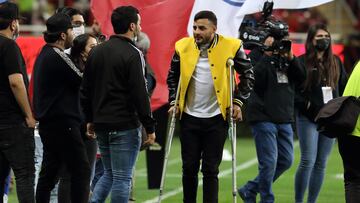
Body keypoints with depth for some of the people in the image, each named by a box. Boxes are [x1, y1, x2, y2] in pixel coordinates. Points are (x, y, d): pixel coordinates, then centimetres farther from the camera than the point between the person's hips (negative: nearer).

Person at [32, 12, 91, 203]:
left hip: (48, 123, 10)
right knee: (81, 170, -7)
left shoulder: (44, 55, 15)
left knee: (49, 172, 11)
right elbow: (82, 81, -13)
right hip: (63, 123, -10)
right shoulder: (58, 57, -14)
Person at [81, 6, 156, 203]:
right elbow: (140, 94, -16)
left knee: (109, 173, 18)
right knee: (122, 177, -1)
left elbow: (86, 90, 14)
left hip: (101, 125, 7)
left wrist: (90, 119, 22)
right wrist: (150, 127, -10)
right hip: (125, 127, -7)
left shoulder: (96, 51, 10)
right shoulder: (132, 54, -13)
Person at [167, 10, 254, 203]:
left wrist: (238, 102, -2)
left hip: (216, 117, -2)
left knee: (210, 170, 0)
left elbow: (248, 75, 4)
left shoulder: (230, 47, -7)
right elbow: (173, 76, 15)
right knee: (189, 167, 7)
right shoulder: (183, 47, -1)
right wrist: (174, 101, 6)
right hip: (189, 117, 2)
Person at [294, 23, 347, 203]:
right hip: (308, 119, -5)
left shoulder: (335, 62, 11)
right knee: (308, 161, -11)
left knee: (321, 163, 5)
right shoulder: (301, 63, -4)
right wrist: (306, 105, -15)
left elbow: (345, 87, 17)